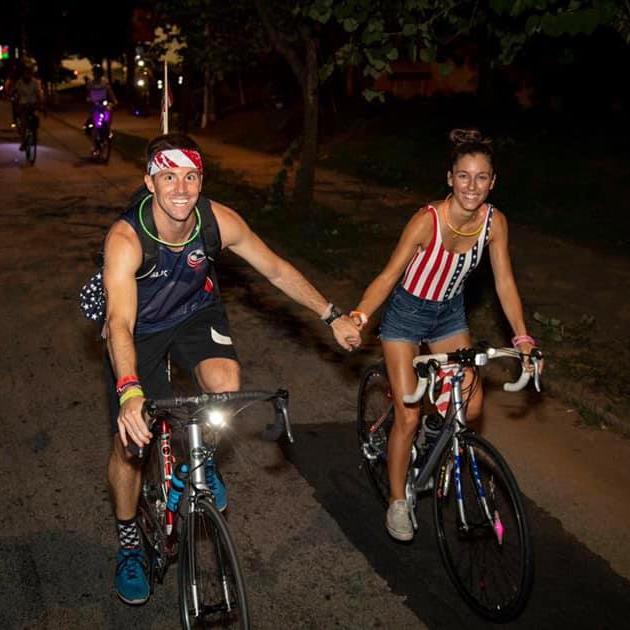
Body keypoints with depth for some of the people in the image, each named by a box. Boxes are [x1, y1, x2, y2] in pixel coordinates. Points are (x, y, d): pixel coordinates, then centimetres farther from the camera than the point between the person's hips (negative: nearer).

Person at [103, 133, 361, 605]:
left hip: (196, 313, 2)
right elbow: (121, 322, -46)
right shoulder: (125, 239, -35)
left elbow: (278, 270, -10)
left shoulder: (220, 221, -24)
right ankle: (129, 545, 23)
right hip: (140, 328, -2)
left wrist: (333, 316, -6)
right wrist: (129, 392, -62)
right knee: (131, 439, -3)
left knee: (226, 382, -29)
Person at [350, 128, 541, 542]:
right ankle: (398, 503, 14)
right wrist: (360, 316, -42)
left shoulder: (494, 221, -14)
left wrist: (523, 338, -13)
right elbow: (390, 275, -27)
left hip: (450, 313, 5)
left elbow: (505, 282, -7)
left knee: (472, 405, -2)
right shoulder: (428, 221, -28)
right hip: (408, 313, -4)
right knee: (408, 417, -4)